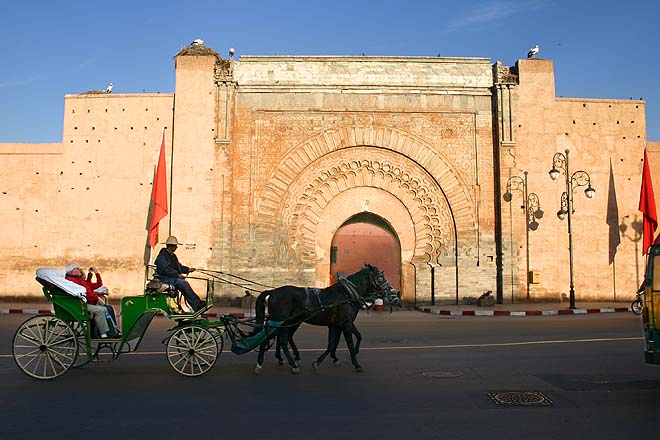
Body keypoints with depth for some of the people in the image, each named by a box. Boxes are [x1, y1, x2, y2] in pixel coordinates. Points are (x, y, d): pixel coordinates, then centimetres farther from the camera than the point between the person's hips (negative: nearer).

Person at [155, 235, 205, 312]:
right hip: (165, 279, -9)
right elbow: (166, 270, -21)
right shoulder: (162, 256, -11)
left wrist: (188, 269, 7)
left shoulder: (173, 256, 20)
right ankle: (198, 304, -22)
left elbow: (179, 266, 24)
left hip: (173, 277, 9)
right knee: (184, 283, -25)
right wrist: (177, 275, -24)